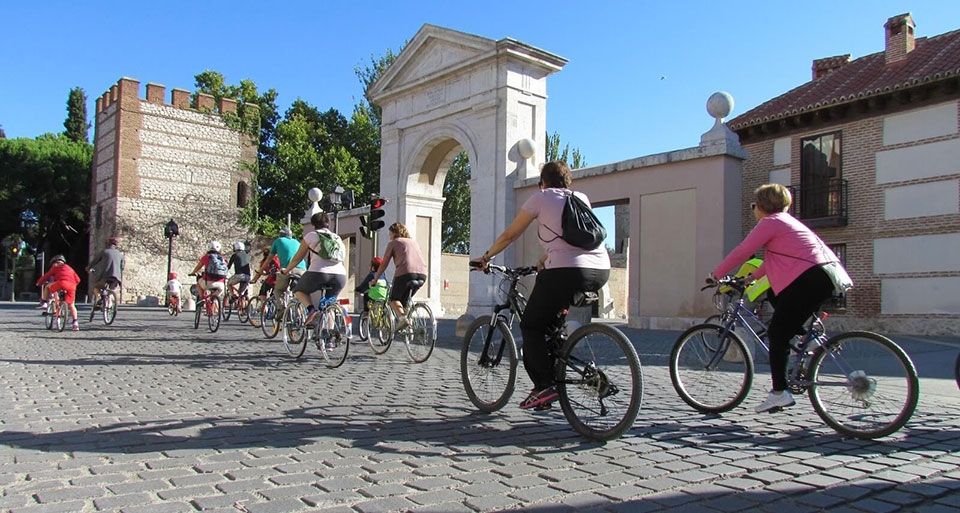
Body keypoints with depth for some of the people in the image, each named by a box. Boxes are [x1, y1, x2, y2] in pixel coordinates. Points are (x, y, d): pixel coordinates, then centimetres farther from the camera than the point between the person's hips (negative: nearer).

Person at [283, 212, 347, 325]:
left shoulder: (311, 235, 13)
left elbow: (297, 258, 17)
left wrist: (285, 271, 32)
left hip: (319, 273, -4)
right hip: (340, 276, 4)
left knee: (299, 291, 21)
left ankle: (311, 309, -6)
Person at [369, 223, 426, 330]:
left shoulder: (393, 243, 14)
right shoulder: (413, 242, 29)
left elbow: (383, 264, 14)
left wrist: (374, 279, 24)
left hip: (405, 273, -5)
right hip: (422, 274, 5)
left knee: (394, 299, 12)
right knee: (405, 300, 22)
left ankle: (402, 317, -14)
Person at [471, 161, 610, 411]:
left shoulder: (541, 198, 9)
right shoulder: (581, 198, 23)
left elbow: (509, 235, 14)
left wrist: (485, 257, 27)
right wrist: (543, 261, 44)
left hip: (566, 271, -6)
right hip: (601, 271, 6)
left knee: (531, 326, 10)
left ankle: (545, 386, -1)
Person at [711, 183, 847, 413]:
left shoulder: (770, 222, -3)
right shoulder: (786, 221, 26)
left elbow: (741, 252, -3)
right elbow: (774, 259, 32)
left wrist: (716, 274, 7)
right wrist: (751, 277, 35)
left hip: (808, 280, -10)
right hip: (827, 277, 10)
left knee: (777, 334, -4)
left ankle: (779, 393, -4)